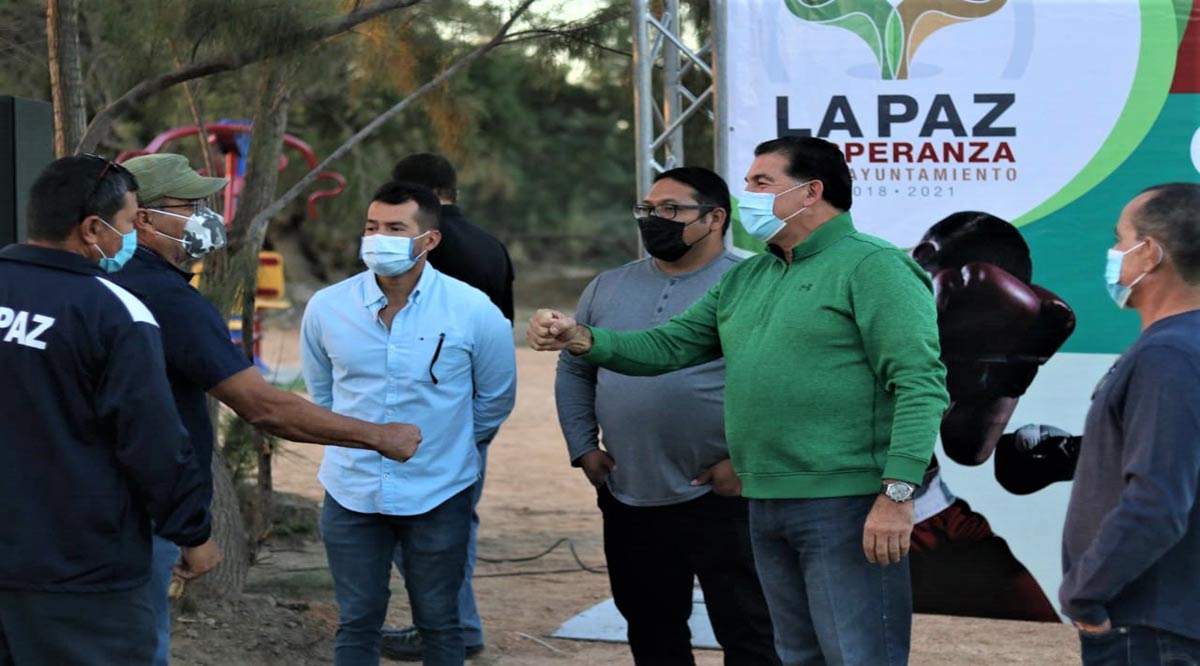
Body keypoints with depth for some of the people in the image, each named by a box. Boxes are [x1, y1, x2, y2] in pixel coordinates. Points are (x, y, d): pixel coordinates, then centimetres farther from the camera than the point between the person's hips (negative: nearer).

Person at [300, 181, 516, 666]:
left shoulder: (473, 311, -11)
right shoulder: (326, 308, -5)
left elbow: (495, 398, 6)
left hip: (439, 496, -2)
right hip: (351, 494, 2)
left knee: (439, 624, 9)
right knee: (356, 624, 9)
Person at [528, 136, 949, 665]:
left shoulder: (872, 266, -9)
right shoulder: (743, 280, 17)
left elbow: (921, 384, -16)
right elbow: (670, 345, 14)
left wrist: (897, 493, -23)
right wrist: (582, 339, -3)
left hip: (846, 504, -8)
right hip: (765, 505, 8)